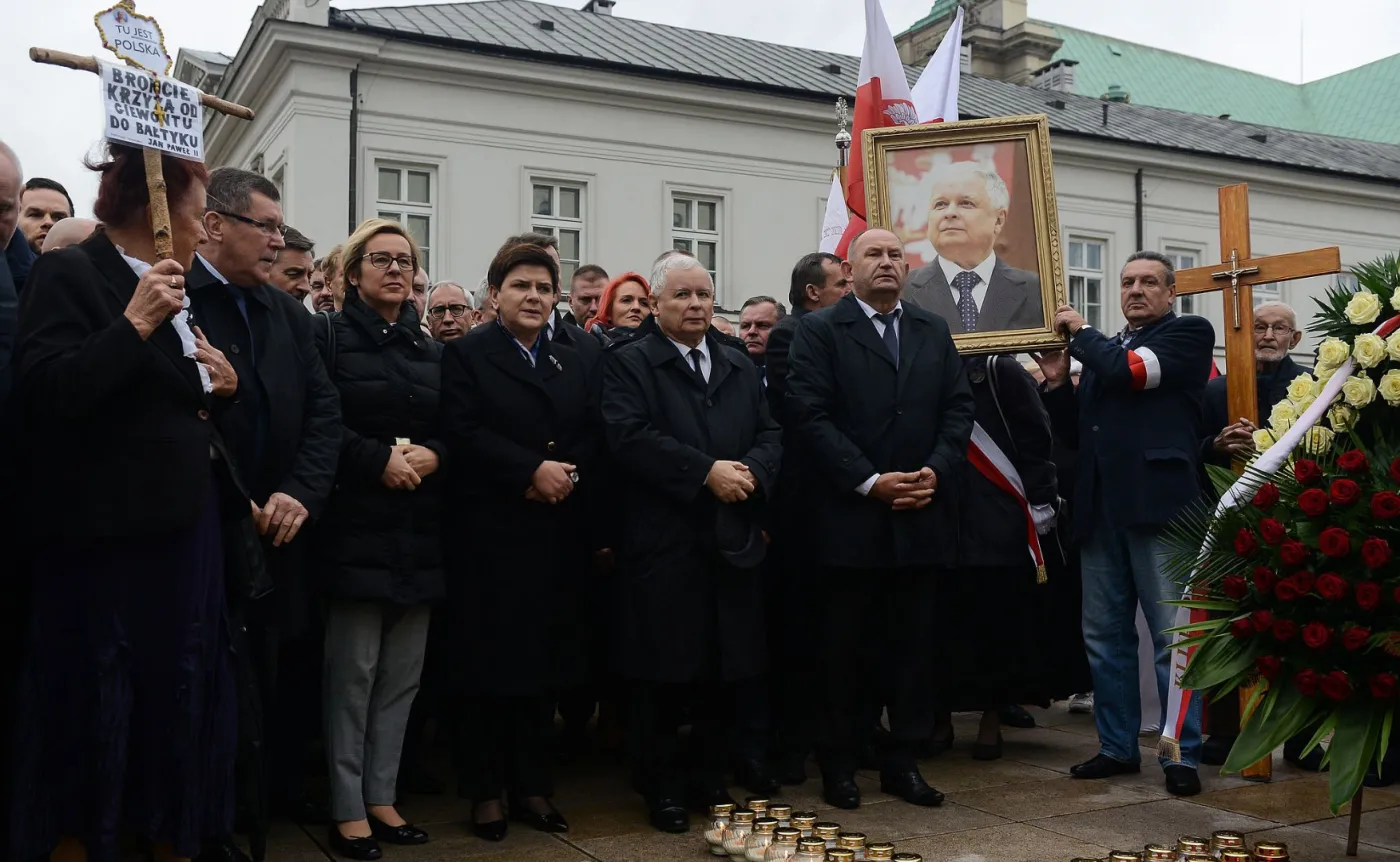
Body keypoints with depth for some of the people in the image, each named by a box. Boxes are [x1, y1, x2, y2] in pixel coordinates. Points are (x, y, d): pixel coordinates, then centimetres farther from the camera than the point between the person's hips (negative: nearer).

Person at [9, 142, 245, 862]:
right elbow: (46, 393, -22)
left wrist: (223, 385, 5)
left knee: (184, 706, 14)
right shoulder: (71, 274, -9)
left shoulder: (178, 289, 14)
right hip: (109, 540, -8)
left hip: (188, 531, 8)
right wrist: (133, 325, -25)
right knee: (94, 720, 3)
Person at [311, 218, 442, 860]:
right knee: (354, 670, -3)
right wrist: (378, 459, -18)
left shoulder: (431, 351, 16)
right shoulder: (329, 337, -1)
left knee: (403, 671, 8)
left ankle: (381, 796, 19)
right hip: (356, 527, -5)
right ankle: (348, 809, 8)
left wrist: (432, 455, -7)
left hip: (419, 530, 6)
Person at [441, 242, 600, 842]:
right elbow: (462, 433, -13)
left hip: (558, 538, 5)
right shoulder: (466, 355, 0)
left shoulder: (573, 364, 17)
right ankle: (485, 791, 13)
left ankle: (532, 785, 19)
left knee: (545, 664, 9)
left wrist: (567, 477, -10)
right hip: (492, 537, -5)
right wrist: (532, 471, -18)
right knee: (490, 666, 1)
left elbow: (592, 442, 9)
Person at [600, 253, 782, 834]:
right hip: (662, 544, -5)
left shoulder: (741, 368, 18)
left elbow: (770, 434, 12)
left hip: (733, 542, 5)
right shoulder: (628, 364, -1)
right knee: (663, 673, 1)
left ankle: (710, 779, 24)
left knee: (730, 671, 9)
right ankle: (661, 788, 15)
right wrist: (706, 472, -19)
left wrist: (752, 472, -10)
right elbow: (631, 436, -15)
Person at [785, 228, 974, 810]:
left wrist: (937, 472, -7)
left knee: (914, 646, 9)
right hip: (848, 519, -4)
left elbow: (959, 408, 9)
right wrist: (871, 482, -16)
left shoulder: (934, 332, 14)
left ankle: (903, 761, 21)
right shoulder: (819, 330, -1)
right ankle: (839, 764, 17)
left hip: (920, 517, 4)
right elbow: (809, 415, -11)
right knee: (843, 649, 5)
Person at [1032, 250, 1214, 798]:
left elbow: (1126, 371, -14)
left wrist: (1081, 331, 2)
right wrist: (1058, 382, 4)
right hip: (1102, 507, 7)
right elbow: (1077, 433, 18)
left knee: (1172, 637, -2)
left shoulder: (1189, 333, 3)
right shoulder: (1102, 350, 21)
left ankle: (1183, 755, 7)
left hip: (1158, 503, -6)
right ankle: (1118, 746, 20)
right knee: (1104, 636, 10)